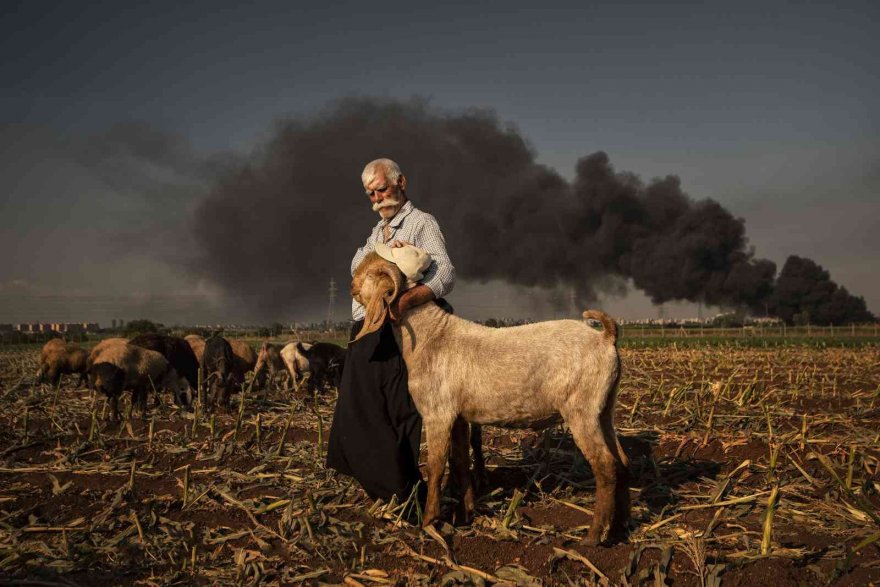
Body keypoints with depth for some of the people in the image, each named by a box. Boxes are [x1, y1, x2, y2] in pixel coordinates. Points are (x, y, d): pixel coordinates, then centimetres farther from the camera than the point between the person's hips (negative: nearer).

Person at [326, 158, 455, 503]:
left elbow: (445, 275, -20)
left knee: (403, 415, -6)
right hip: (366, 335, 9)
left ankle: (412, 491, 2)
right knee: (361, 417, 12)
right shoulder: (378, 232, 23)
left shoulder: (421, 223, -4)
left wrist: (405, 300, -38)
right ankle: (383, 487, 23)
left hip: (395, 335, -8)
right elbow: (358, 267, 3)